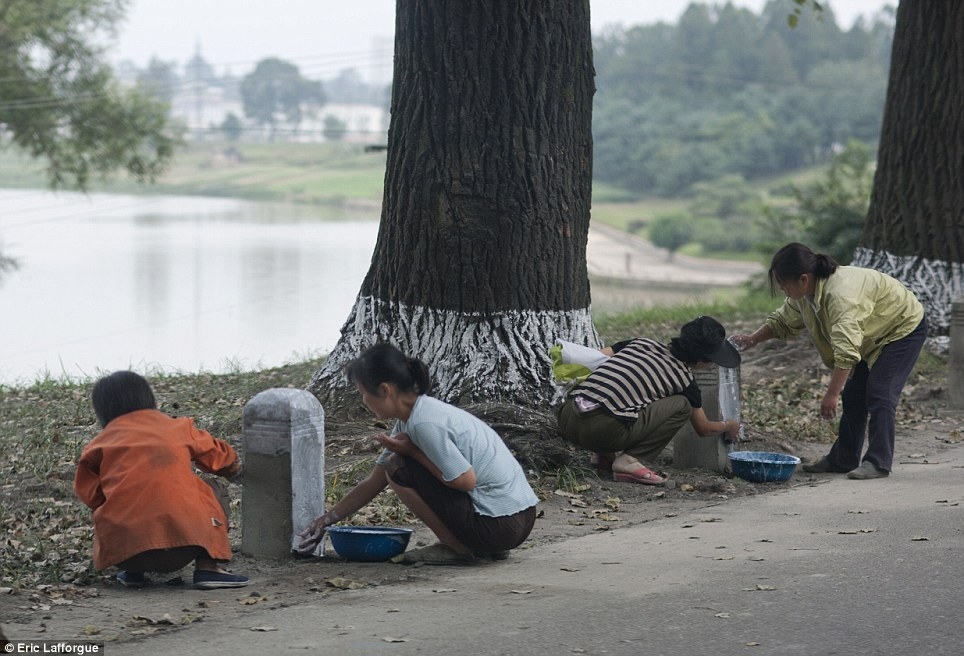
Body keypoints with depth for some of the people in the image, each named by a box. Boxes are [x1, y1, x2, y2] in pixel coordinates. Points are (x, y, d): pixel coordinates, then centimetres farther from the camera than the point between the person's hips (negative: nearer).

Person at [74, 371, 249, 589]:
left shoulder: (100, 444, 14)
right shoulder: (177, 427, 18)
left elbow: (89, 494, 8)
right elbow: (218, 456, 34)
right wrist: (233, 466, 58)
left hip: (124, 547, 1)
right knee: (211, 494, 28)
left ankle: (132, 572, 16)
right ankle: (207, 567, 11)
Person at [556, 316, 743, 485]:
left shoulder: (642, 343, 22)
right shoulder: (684, 378, 11)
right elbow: (703, 429, 26)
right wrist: (728, 426, 48)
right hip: (603, 429, -6)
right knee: (682, 405, 8)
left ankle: (607, 455, 19)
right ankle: (630, 461, -3)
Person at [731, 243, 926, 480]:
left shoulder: (840, 293, -40)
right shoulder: (803, 294, -9)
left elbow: (846, 350, -44)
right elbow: (782, 322, 10)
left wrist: (831, 394, -43)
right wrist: (752, 340, -4)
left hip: (905, 328, -10)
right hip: (874, 338, 10)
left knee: (879, 395, -18)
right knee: (853, 396, 8)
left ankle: (878, 463, -14)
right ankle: (843, 460, 14)